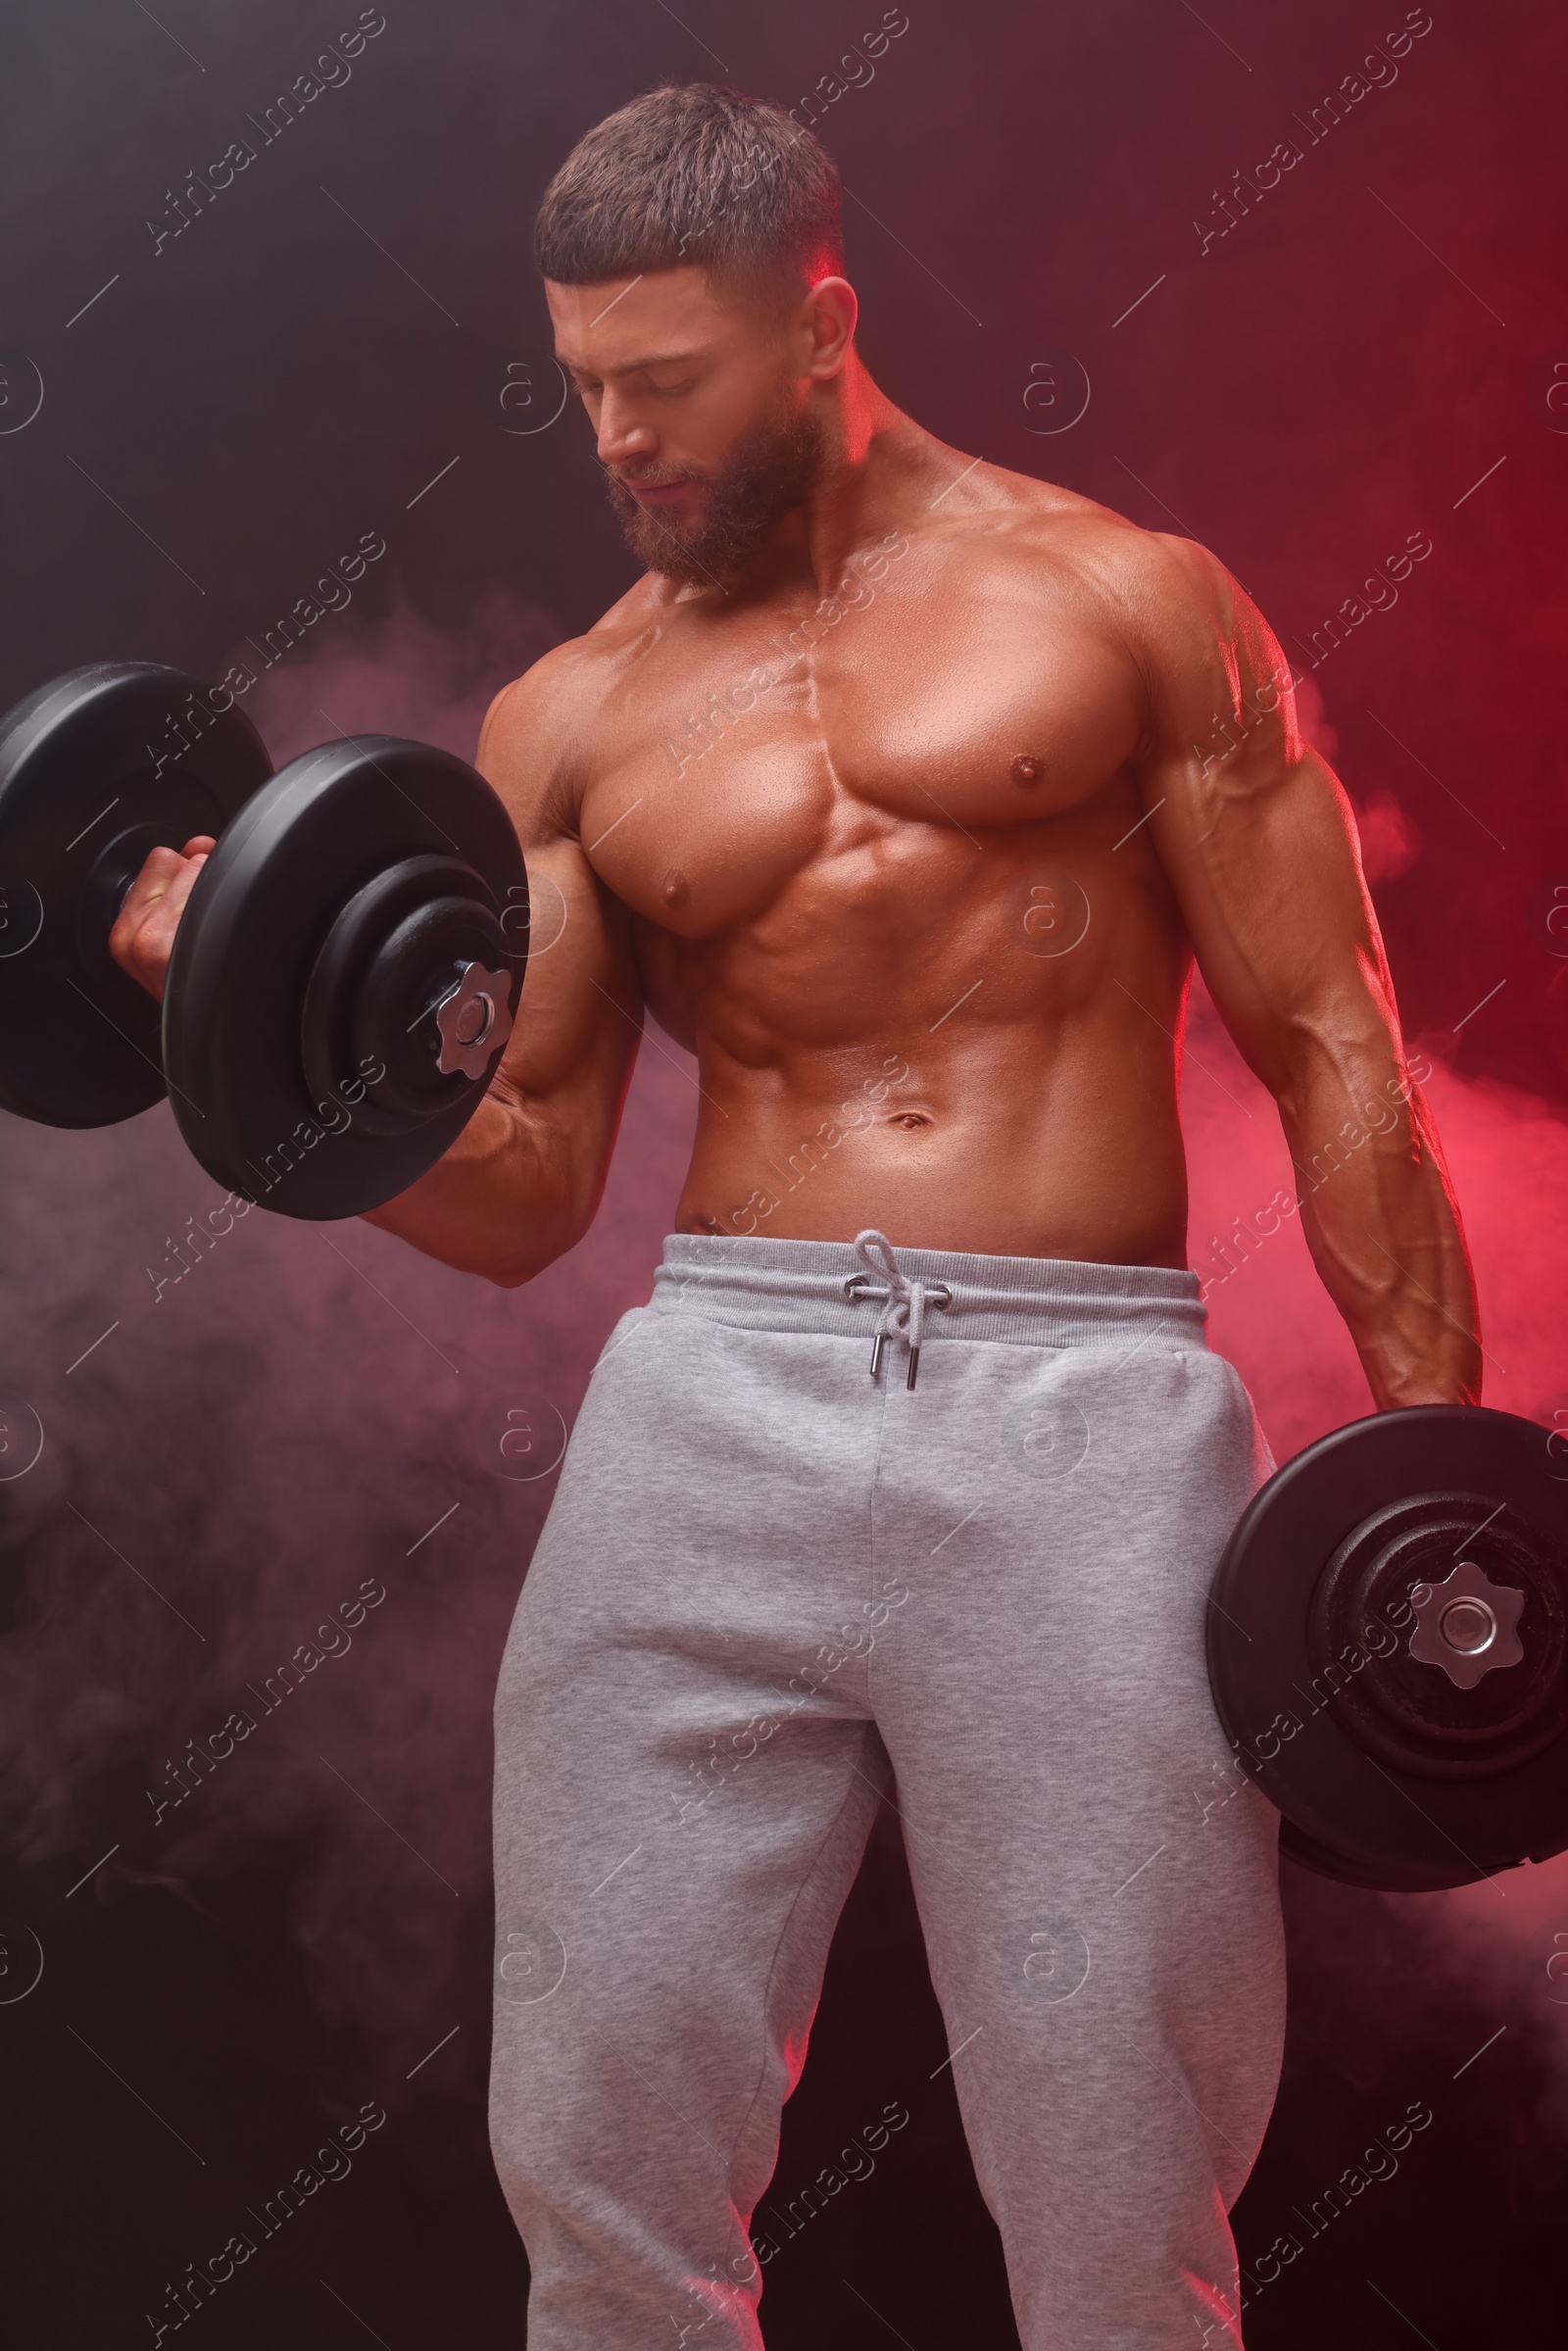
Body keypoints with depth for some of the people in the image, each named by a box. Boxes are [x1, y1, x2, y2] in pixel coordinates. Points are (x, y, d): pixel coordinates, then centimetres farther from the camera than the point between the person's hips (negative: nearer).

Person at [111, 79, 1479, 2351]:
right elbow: (518, 1198, 12)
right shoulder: (569, 725, 15)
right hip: (715, 1409, 2)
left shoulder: (1127, 603, 9)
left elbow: (1327, 1046, 7)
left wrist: (1438, 1456, -1)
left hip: (1083, 1421, -2)